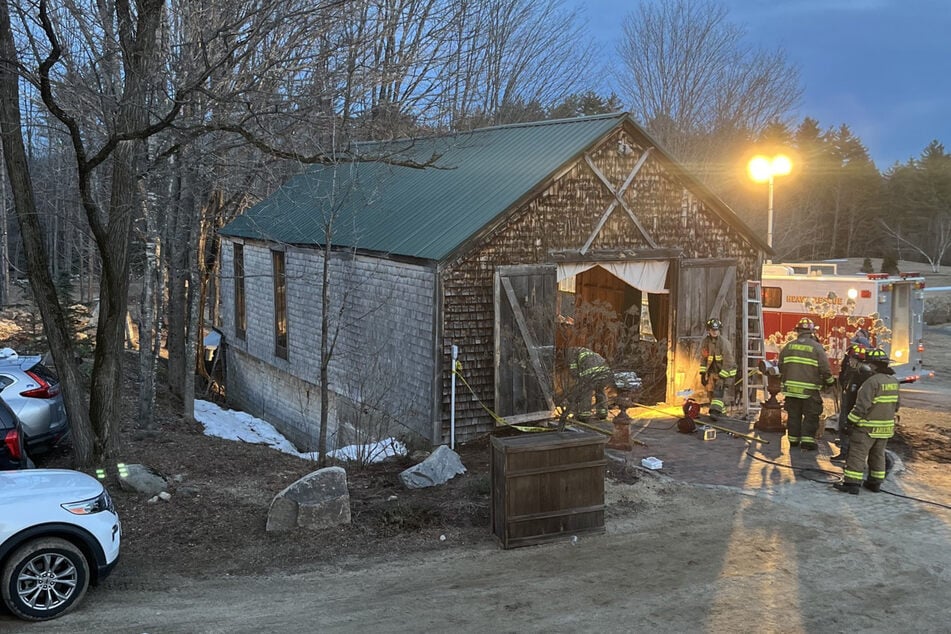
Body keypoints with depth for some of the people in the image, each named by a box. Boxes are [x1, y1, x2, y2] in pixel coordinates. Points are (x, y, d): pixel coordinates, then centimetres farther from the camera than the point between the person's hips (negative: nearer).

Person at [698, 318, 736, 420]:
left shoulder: (724, 343, -20)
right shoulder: (704, 342, -4)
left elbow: (728, 361, -21)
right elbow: (703, 359, 5)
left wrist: (722, 377, -24)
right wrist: (703, 374, -1)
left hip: (725, 372, -6)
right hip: (713, 371, 6)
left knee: (719, 390, -20)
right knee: (712, 392, 10)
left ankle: (716, 412, -27)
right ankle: (721, 411, 27)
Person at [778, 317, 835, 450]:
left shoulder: (788, 346, 4)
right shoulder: (817, 347, -8)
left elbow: (781, 366, 11)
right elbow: (825, 368, -8)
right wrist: (830, 381, 10)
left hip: (791, 388, 4)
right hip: (810, 389, -4)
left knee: (793, 415, 14)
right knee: (811, 416, 5)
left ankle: (793, 439, 19)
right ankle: (807, 439, 0)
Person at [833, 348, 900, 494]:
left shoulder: (873, 381, -21)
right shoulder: (894, 381, 6)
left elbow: (862, 405, -22)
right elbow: (895, 405, 15)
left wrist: (851, 421, -13)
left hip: (868, 427, -8)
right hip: (886, 427, 8)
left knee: (857, 454, -4)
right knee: (878, 455, 17)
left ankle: (852, 483, -5)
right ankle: (875, 482, 23)